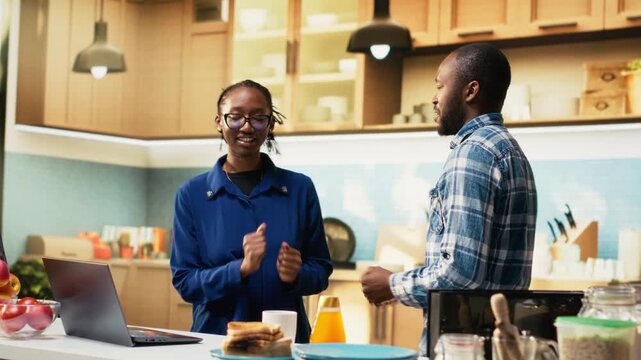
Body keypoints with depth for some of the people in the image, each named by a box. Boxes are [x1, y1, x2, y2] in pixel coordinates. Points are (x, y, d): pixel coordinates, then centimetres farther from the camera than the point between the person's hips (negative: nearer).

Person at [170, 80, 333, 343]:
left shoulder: (300, 188, 6)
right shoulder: (192, 195, 4)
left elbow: (321, 270, 12)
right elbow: (184, 281, 1)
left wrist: (296, 275, -9)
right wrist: (241, 269, -14)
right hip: (218, 337, -1)